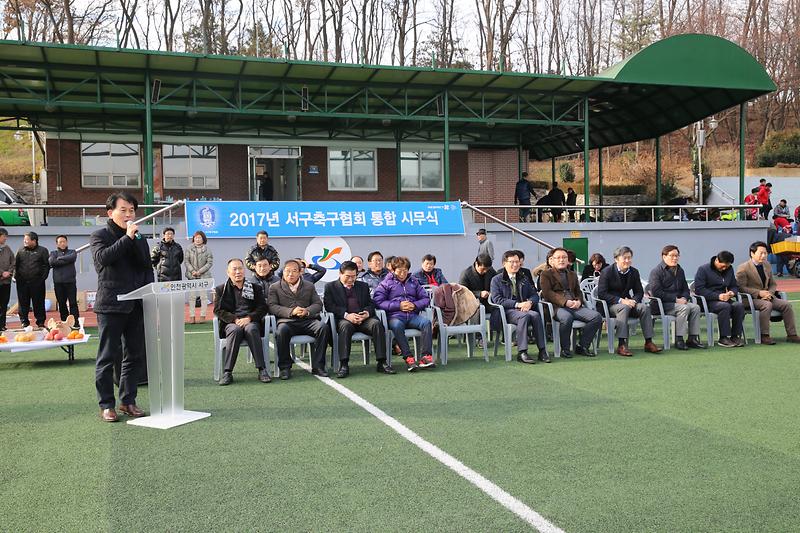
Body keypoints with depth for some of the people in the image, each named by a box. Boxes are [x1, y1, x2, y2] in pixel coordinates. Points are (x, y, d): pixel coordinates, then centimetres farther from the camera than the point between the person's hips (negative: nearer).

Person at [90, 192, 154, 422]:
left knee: (136, 355, 7)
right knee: (108, 357, -1)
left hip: (136, 306, 5)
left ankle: (128, 401, 18)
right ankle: (106, 405, 7)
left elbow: (147, 267, 15)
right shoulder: (100, 236, 2)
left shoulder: (139, 239, 17)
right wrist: (127, 237, -17)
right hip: (110, 306, -5)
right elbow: (102, 257, -18)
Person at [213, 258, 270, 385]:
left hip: (251, 322, 1)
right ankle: (227, 372, -38)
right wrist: (235, 319, -12)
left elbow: (262, 308, 8)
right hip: (230, 323, 0)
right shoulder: (221, 289, 16)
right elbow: (218, 310, 4)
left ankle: (262, 370, -38)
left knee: (251, 329, -35)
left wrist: (249, 318, -11)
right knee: (235, 330, -36)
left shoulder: (255, 288, 18)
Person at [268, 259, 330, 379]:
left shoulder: (309, 286, 21)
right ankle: (285, 367, -20)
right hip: (287, 321, -2)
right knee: (281, 331, -36)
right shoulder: (275, 287, 13)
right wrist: (291, 311, -15)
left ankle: (317, 366, -18)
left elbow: (318, 304, 12)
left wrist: (307, 311, -10)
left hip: (307, 320, 2)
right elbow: (272, 306, -1)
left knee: (322, 327, -27)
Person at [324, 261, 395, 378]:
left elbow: (371, 304, 18)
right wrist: (346, 315, -16)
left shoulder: (363, 286, 24)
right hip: (344, 319, -3)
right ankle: (344, 365, -40)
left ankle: (382, 363, -29)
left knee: (376, 323, -28)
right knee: (346, 326, -38)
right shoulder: (330, 286, 12)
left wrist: (367, 313, -8)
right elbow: (329, 306, -1)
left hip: (364, 319, 3)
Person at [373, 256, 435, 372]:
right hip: (395, 316, -3)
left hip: (413, 315, 3)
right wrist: (399, 305, -10)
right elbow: (378, 301, -3)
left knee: (426, 322, -28)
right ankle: (408, 357, -38)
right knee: (397, 325, -38)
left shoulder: (413, 282, 21)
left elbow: (426, 298, 19)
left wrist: (415, 305, -4)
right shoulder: (386, 283, 9)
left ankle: (426, 356, -33)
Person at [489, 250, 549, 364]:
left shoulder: (524, 279, 24)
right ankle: (521, 353, -38)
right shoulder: (497, 280, 6)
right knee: (524, 316, -36)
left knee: (536, 315, -29)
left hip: (523, 308, 5)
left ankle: (542, 351, -30)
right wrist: (517, 304, -16)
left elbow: (535, 295, 18)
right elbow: (497, 299, -7)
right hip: (506, 311, -4)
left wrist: (529, 302, -7)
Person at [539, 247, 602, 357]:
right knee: (567, 317, -39)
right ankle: (565, 349, -19)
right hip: (557, 307, -6)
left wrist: (578, 301, -1)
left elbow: (578, 292, 24)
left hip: (575, 306, 6)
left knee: (597, 317, -18)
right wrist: (565, 302, -16)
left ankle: (582, 346, -6)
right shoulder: (546, 274, 9)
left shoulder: (573, 274, 29)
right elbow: (547, 293, -5)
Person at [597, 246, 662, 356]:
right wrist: (620, 300, -24)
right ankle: (622, 345, -43)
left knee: (644, 308, -22)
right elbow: (601, 293, -14)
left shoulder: (634, 272, 9)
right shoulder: (607, 272, -8)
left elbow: (639, 291, 11)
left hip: (627, 303, 5)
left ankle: (648, 342, -18)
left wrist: (633, 300, -13)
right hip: (610, 305, -5)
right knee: (624, 308, -36)